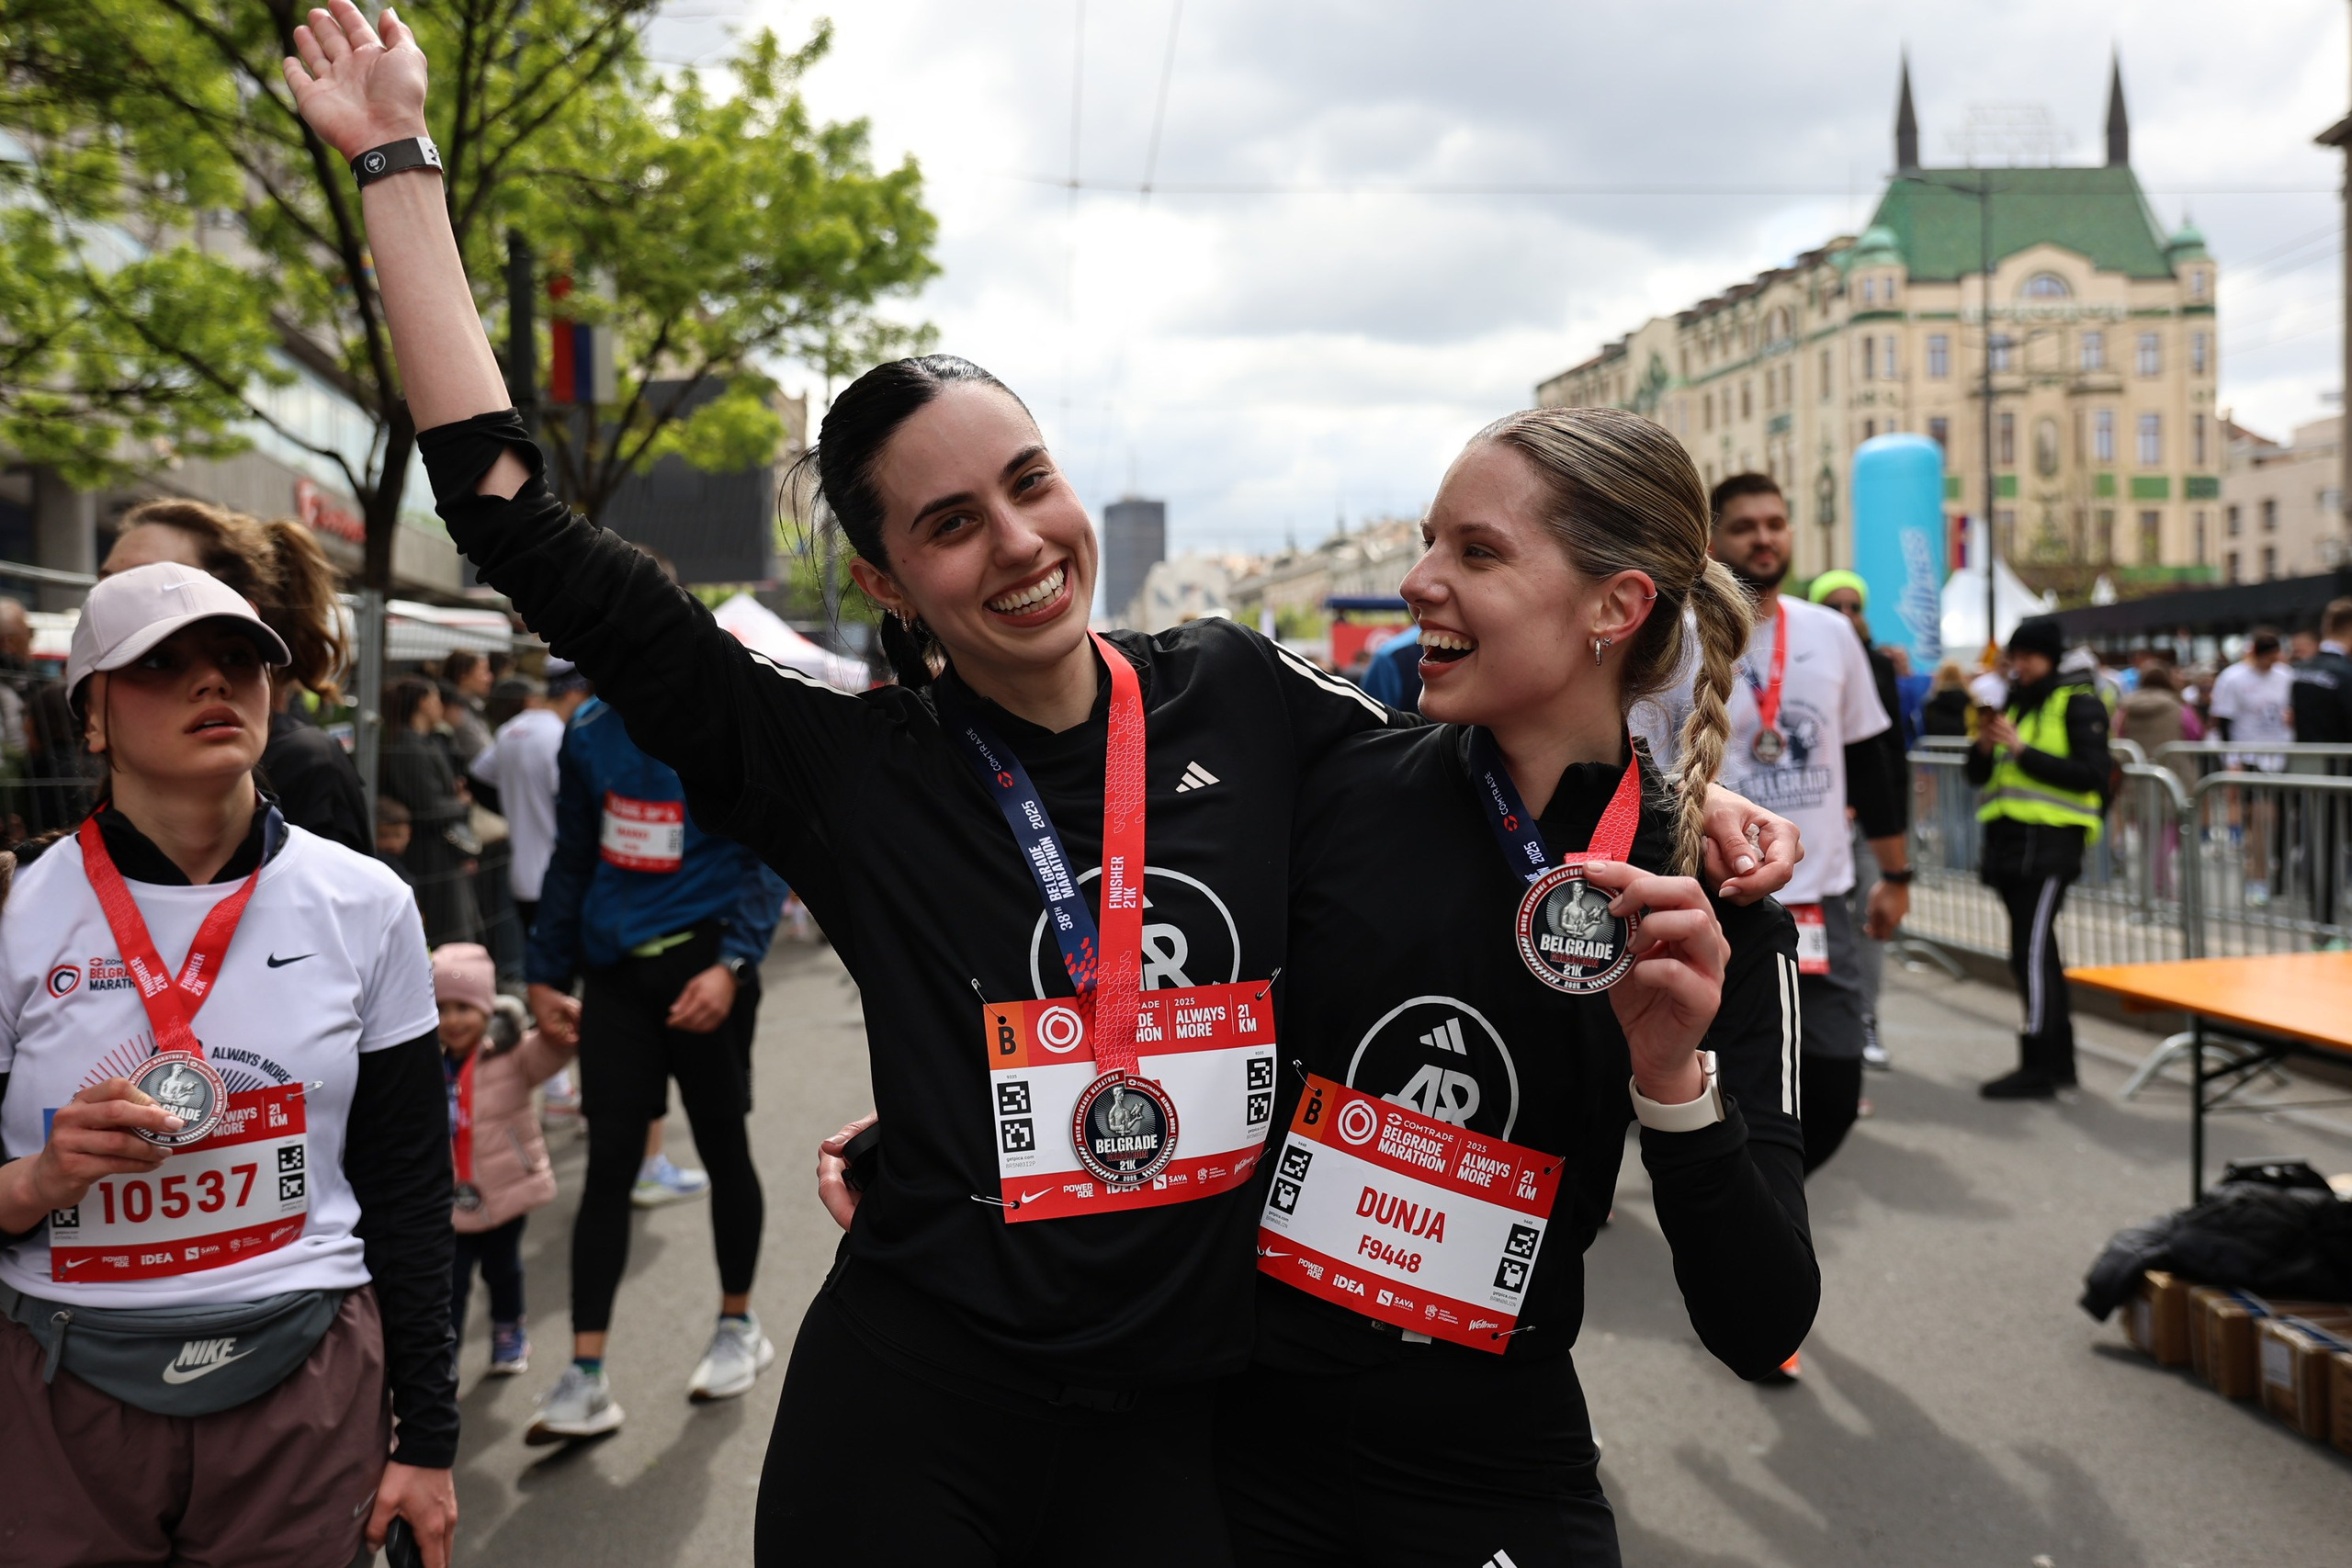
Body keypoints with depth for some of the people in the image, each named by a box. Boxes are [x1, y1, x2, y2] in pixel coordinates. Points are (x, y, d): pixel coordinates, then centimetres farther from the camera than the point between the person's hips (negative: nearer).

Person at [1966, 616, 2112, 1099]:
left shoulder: (2078, 704, -4)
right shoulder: (2012, 701, 18)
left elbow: (2090, 774, -15)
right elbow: (1979, 775, 17)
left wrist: (2023, 750, -19)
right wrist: (1985, 745, -4)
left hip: (2050, 841, -8)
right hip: (2008, 838, 8)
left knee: (2032, 952, -12)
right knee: (2037, 952, 13)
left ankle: (2038, 1067, -8)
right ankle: (2059, 1060, 22)